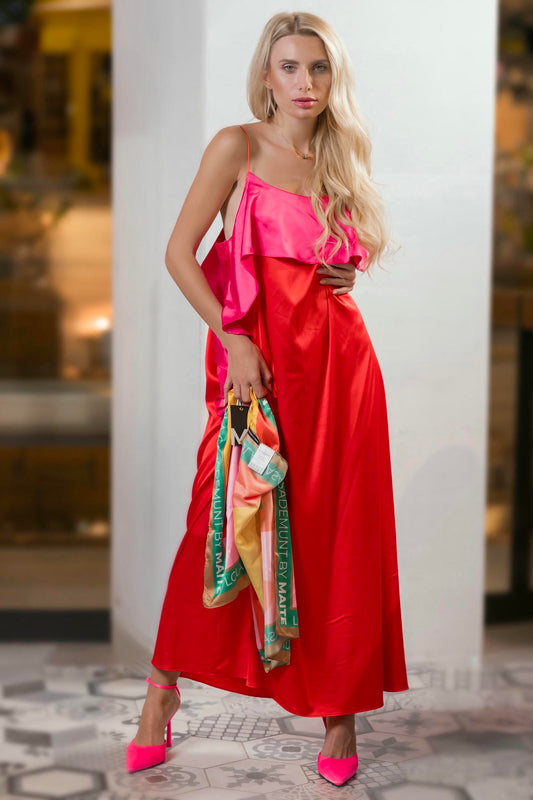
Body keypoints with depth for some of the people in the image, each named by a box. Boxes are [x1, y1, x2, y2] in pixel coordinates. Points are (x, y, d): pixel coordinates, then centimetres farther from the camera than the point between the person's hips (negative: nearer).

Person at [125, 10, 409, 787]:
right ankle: (165, 688, 16)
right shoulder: (238, 147, 0)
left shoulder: (339, 161, 15)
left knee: (339, 533, 4)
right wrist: (233, 339, -14)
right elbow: (180, 252, -5)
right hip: (259, 356, -4)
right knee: (224, 521, -1)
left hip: (340, 358, 4)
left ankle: (340, 706, 15)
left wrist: (346, 275, 4)